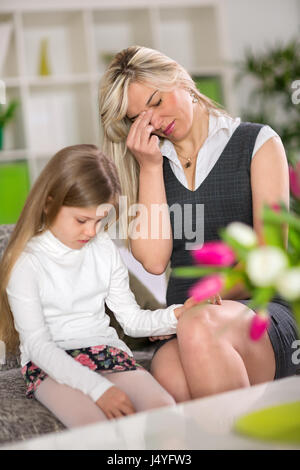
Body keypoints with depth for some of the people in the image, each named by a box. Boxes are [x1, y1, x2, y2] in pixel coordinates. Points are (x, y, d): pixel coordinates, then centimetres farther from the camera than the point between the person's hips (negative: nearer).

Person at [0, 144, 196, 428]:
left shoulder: (104, 248, 10)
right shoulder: (27, 261, -7)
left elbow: (131, 319, 13)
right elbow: (37, 343, -13)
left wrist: (176, 316, -9)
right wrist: (98, 387, -24)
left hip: (107, 351, 5)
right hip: (51, 364, -4)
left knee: (165, 409, -25)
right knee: (96, 426, -35)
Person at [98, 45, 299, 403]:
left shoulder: (257, 142, 9)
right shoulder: (151, 163, 17)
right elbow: (153, 260, 2)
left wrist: (209, 304, -12)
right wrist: (150, 168, 0)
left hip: (260, 314, -1)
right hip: (181, 322, 2)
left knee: (199, 328, -37)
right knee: (169, 375, -35)